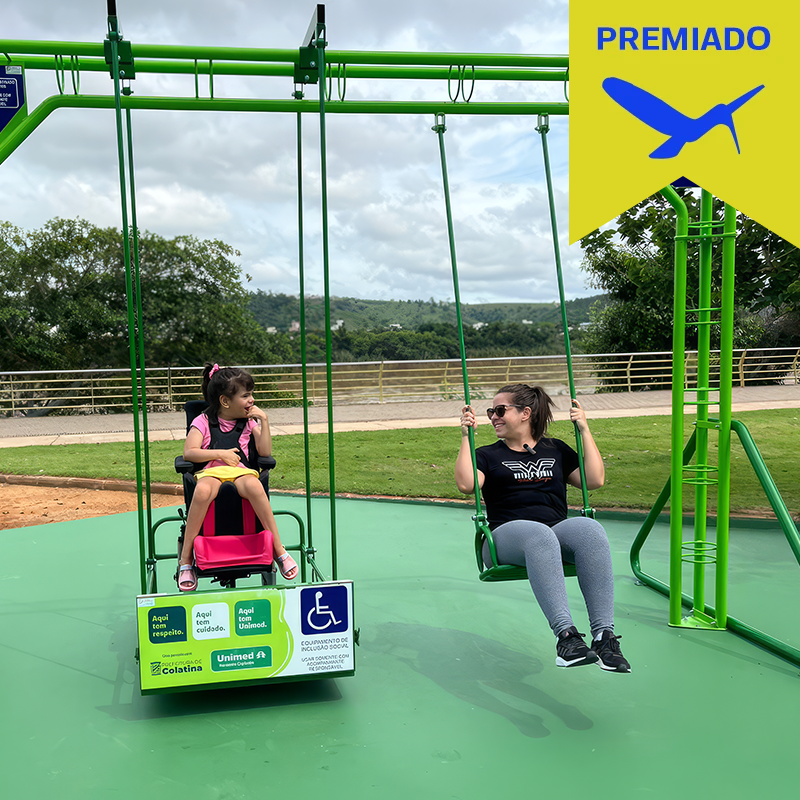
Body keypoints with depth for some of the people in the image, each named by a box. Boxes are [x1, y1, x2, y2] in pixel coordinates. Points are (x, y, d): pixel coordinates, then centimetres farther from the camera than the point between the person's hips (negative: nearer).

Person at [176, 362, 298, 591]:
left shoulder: (249, 422, 17)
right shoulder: (203, 421, 9)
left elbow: (265, 452, 6)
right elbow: (189, 453, -4)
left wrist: (264, 420, 2)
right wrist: (221, 454, -10)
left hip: (241, 470, 1)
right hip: (210, 471, -1)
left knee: (254, 486, -37)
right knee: (202, 491, -38)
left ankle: (279, 550, -29)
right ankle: (185, 559, -24)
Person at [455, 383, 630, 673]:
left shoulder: (556, 450, 24)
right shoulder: (488, 455, 19)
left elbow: (595, 480, 12)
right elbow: (466, 484, -2)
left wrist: (584, 431, 11)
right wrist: (466, 436, -1)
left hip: (558, 528, 2)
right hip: (507, 533, -2)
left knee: (590, 529, -33)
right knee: (539, 535, -39)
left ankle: (604, 635, -38)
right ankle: (565, 635, -47)